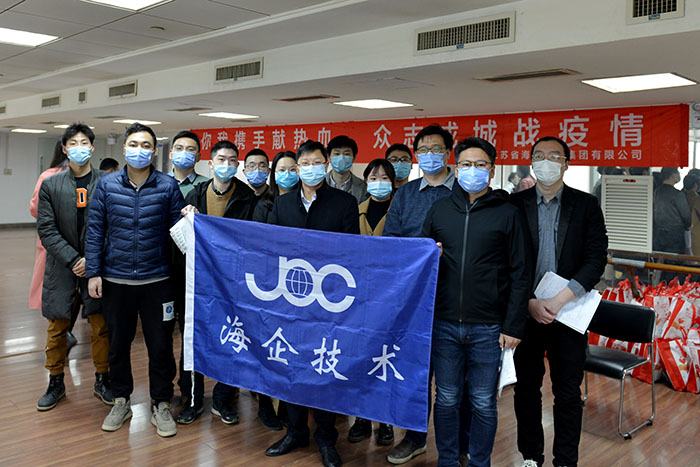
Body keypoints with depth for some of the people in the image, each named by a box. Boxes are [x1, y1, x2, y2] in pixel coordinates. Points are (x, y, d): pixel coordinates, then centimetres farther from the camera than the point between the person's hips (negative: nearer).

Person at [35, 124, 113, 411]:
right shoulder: (51, 185, 4)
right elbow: (46, 230, -2)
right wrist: (73, 259, -12)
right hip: (62, 266, 2)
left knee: (101, 327, 5)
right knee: (57, 328, 10)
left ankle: (102, 380, 22)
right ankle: (56, 382, 27)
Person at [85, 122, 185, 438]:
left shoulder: (168, 186, -3)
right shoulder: (107, 186, 1)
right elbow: (95, 231, 2)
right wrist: (93, 272, -3)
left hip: (156, 281, -1)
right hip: (115, 281, 2)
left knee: (160, 345, 7)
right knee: (117, 343, 15)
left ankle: (161, 405, 25)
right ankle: (121, 401, 34)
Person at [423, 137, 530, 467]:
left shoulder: (508, 213, 0)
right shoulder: (439, 209, 8)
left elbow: (519, 275, -2)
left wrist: (513, 326, -6)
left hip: (488, 328, -2)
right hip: (444, 324, 2)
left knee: (483, 403, 10)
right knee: (446, 399, 13)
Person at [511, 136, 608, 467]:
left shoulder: (586, 205, 2)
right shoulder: (515, 204, 1)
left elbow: (597, 259, -5)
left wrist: (561, 300, -15)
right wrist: (530, 302, -12)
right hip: (525, 312, 1)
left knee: (568, 393, 8)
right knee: (527, 388, 12)